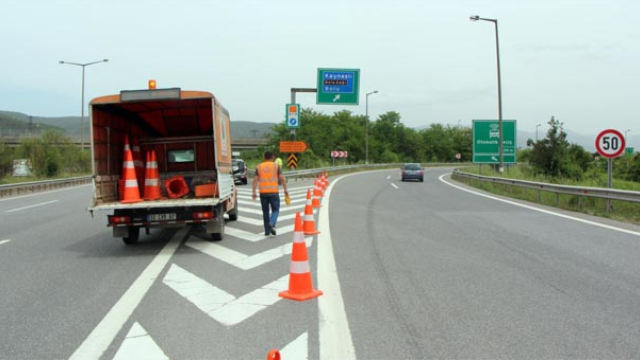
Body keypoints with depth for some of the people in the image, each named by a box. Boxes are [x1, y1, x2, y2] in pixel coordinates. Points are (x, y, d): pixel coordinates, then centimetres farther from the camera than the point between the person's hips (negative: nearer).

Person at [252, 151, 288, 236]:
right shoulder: (276, 166, 3)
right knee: (275, 210, 6)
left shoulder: (259, 167, 8)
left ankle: (267, 230, 12)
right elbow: (282, 178, -4)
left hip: (263, 192, 2)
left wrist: (254, 192, 4)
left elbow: (255, 180, 2)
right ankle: (272, 224, -20)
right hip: (274, 192, -2)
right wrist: (285, 190, 1)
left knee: (265, 211, 10)